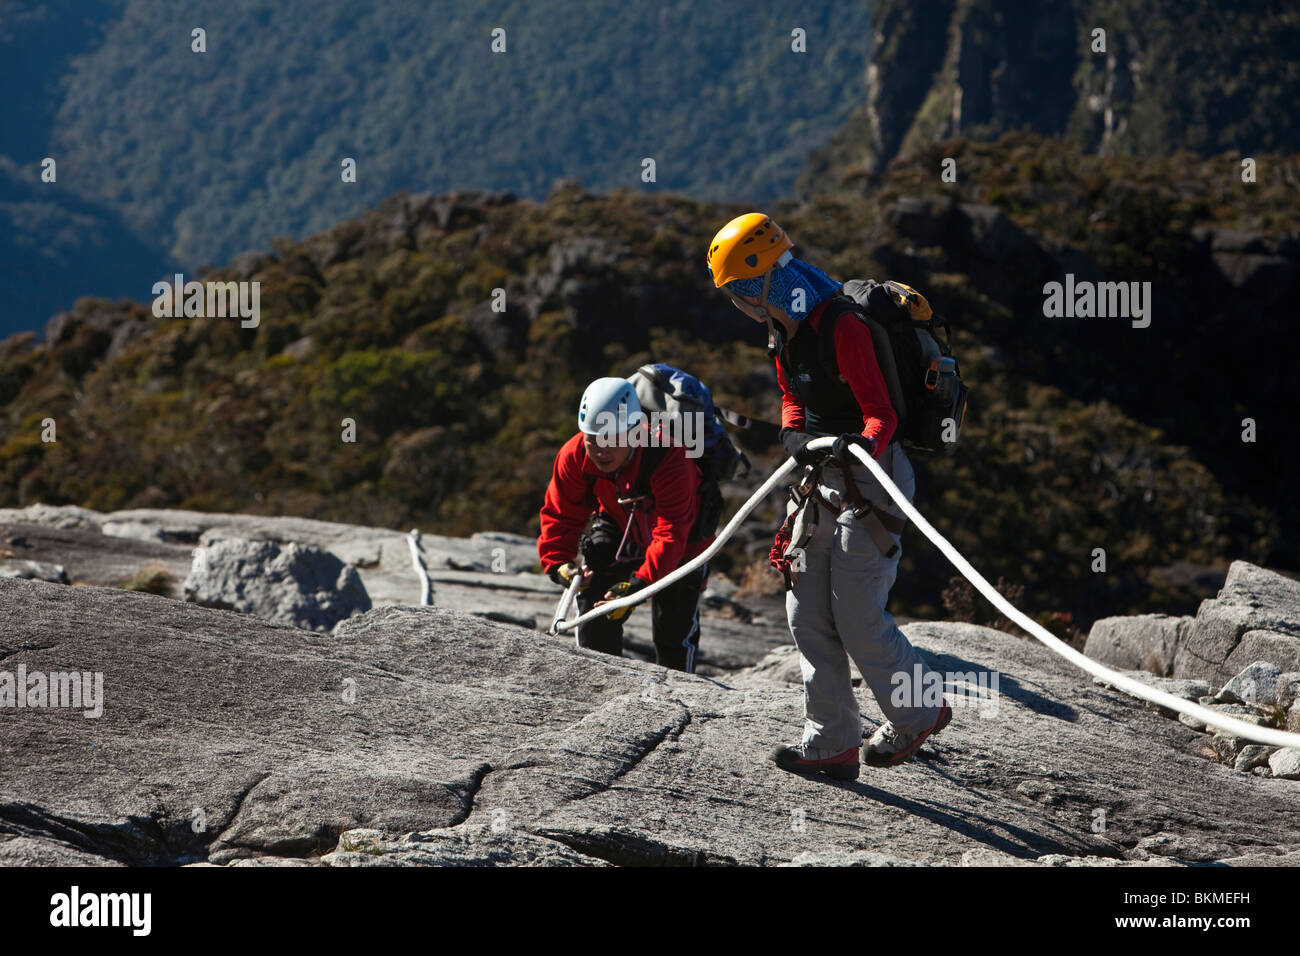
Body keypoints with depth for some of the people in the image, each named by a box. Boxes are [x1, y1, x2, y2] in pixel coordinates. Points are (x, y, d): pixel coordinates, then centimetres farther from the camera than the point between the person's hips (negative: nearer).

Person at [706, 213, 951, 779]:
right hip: (823, 480, 9)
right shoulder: (783, 334, 8)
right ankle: (832, 742, 10)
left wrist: (863, 445, -42)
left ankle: (918, 714, 12)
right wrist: (794, 435, -3)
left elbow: (882, 413, -22)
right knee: (808, 615, 6)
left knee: (857, 617, -8)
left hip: (870, 477, -9)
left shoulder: (842, 330, -20)